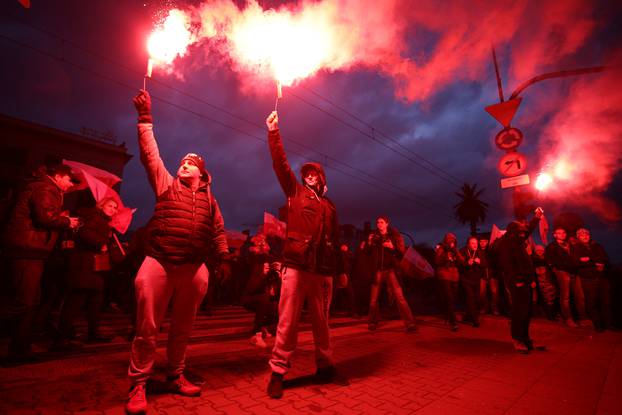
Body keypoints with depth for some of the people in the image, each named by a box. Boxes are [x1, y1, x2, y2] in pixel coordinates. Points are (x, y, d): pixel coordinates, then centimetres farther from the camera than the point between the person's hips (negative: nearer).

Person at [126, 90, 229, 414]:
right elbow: (150, 154, 2)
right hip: (159, 264, -2)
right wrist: (145, 118, -1)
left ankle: (175, 376, 32)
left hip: (194, 268, 2)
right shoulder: (166, 184, 9)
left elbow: (218, 231, 17)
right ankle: (138, 386, 20)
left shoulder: (209, 198, 13)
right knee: (147, 328, 3)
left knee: (182, 328, 14)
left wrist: (224, 259, 14)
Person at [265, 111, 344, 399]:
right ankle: (278, 372, 12)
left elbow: (335, 239, 18)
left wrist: (338, 269, 13)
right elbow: (280, 164, 2)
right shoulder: (295, 192, 12)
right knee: (288, 321, 0)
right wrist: (273, 132, -3)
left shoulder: (330, 206, 19)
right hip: (296, 265, -3)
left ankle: (325, 366, 27)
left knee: (321, 321, 12)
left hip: (323, 269, 3)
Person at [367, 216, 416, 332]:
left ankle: (410, 323, -2)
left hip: (391, 269, -3)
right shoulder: (374, 236, 8)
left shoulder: (395, 235, 2)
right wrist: (369, 243, -6)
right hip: (378, 270, 3)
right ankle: (373, 322, 24)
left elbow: (403, 251, -3)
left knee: (399, 297, -10)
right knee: (373, 298, 8)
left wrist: (393, 247, -19)